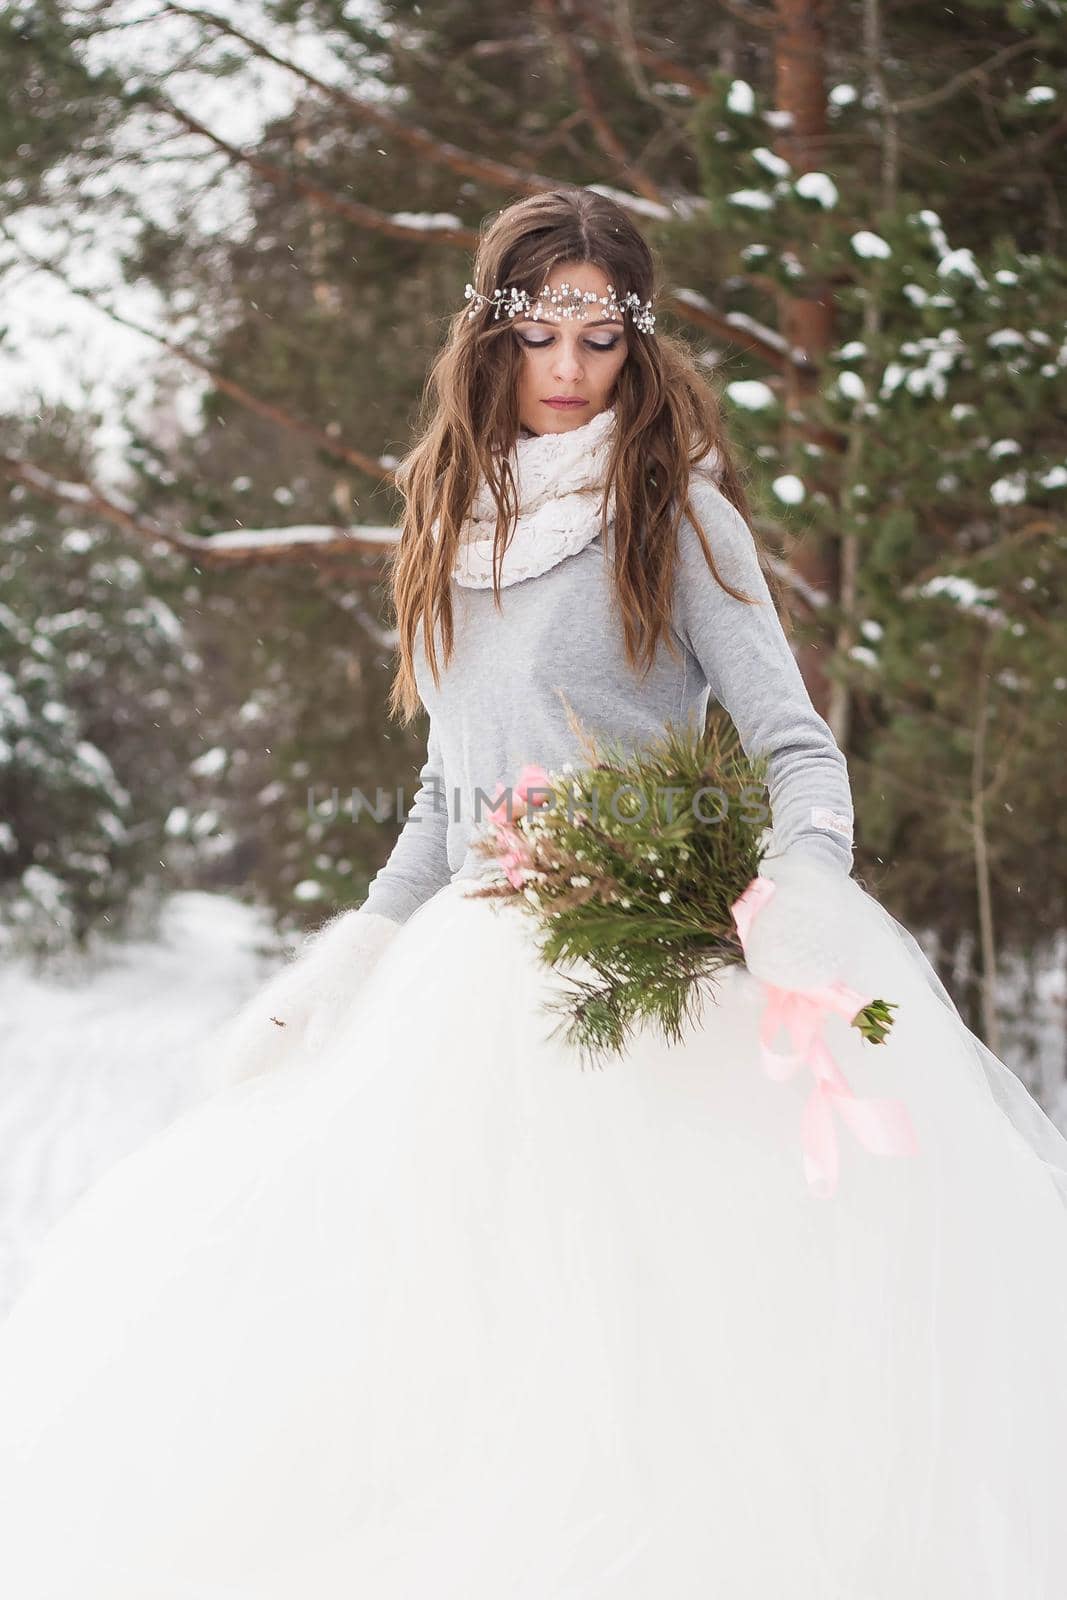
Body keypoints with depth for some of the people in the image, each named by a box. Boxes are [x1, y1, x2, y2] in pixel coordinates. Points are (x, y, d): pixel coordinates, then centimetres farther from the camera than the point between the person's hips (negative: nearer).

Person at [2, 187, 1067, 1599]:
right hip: (472, 978, 5)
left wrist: (803, 886, -25)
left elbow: (798, 745, -5)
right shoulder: (460, 532, 17)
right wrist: (329, 975, 16)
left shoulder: (677, 510, 1)